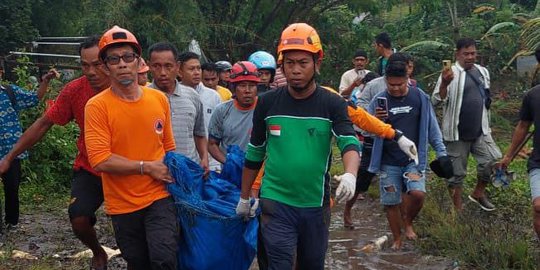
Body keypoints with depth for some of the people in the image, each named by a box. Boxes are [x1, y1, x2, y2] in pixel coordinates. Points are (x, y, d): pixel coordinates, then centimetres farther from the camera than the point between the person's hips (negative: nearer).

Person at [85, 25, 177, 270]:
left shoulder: (159, 99, 1)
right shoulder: (97, 106, -11)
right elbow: (100, 160, -18)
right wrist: (148, 167, -15)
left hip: (159, 197, 1)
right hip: (122, 205, -1)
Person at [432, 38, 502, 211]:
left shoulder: (482, 72, 7)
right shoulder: (451, 74, -13)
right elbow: (436, 101, -20)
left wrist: (487, 124, 21)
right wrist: (444, 84, -38)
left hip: (480, 131, 5)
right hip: (457, 133, -5)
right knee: (457, 172, 5)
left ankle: (478, 193, 23)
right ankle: (458, 208, 20)